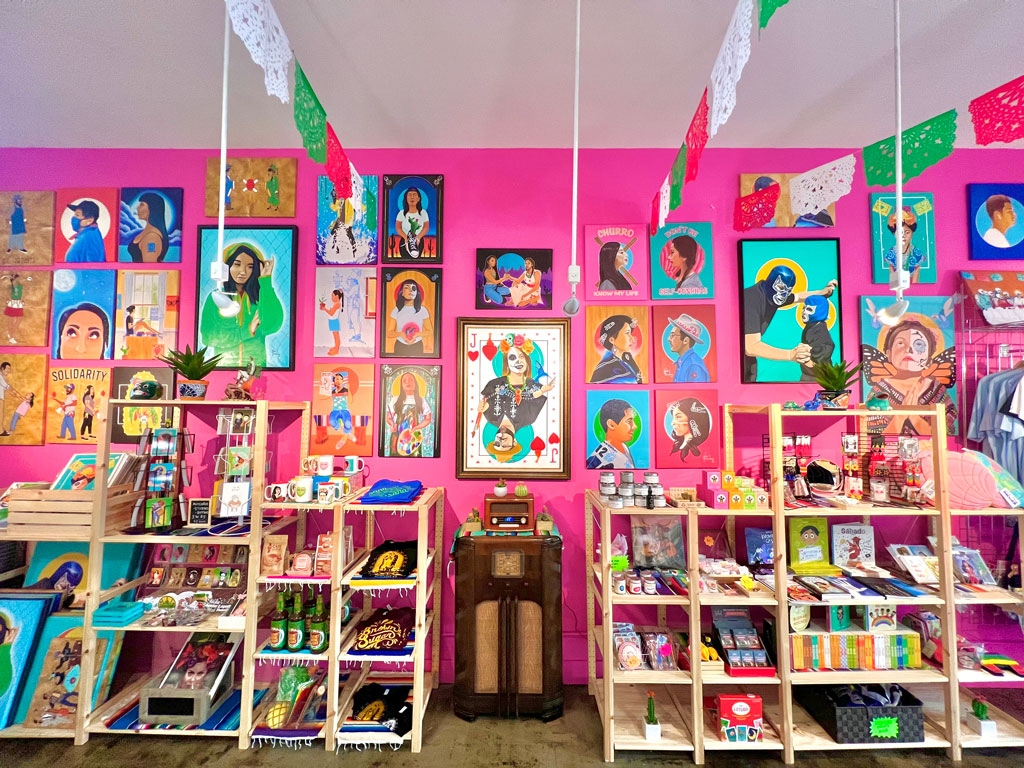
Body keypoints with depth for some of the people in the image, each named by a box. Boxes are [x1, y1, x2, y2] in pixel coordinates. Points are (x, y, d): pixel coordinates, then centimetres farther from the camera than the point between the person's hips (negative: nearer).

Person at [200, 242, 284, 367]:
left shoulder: (260, 296, 2)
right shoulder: (215, 297, 6)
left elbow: (271, 326, -17)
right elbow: (207, 337, -2)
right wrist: (247, 331, -8)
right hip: (223, 364, -1)